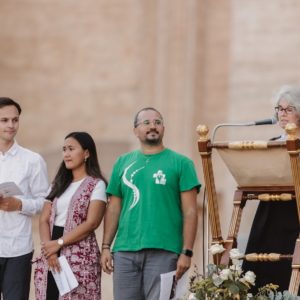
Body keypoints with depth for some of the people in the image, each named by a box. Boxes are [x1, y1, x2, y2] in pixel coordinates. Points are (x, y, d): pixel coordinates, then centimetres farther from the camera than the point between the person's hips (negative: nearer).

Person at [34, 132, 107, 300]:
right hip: (51, 256, 6)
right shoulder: (58, 184, 17)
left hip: (81, 256, -6)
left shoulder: (96, 185, -1)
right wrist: (48, 247, -8)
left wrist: (59, 243, -12)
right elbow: (44, 220, 9)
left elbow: (91, 223, -11)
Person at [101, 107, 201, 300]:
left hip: (163, 251, -4)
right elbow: (114, 208, 16)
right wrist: (106, 247, 8)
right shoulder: (123, 163, 14)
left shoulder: (180, 163, 3)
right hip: (125, 251, 4)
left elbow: (190, 211, -1)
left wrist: (187, 252, -9)